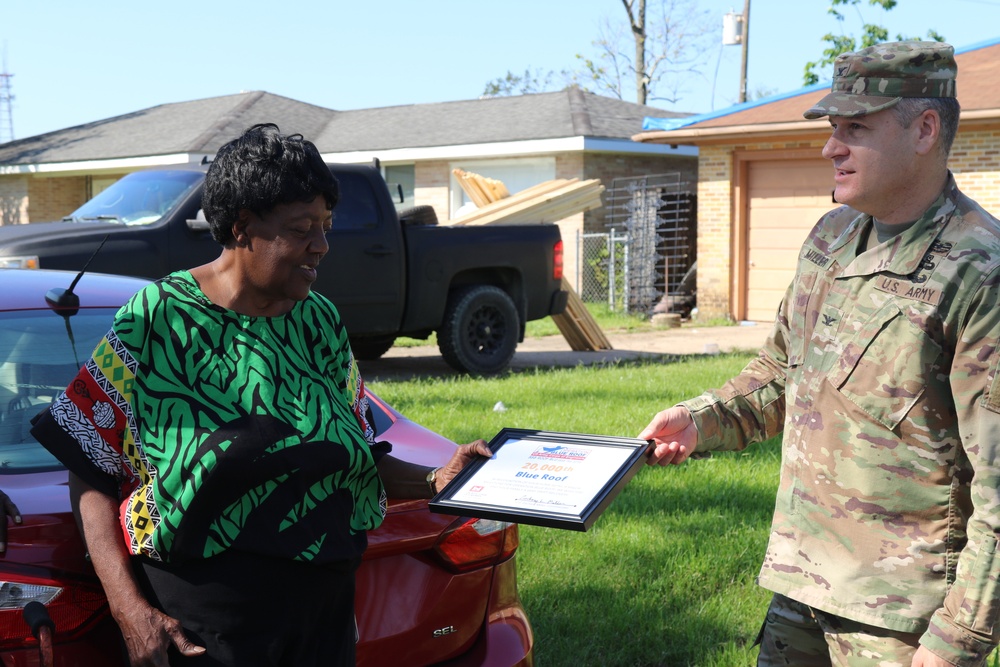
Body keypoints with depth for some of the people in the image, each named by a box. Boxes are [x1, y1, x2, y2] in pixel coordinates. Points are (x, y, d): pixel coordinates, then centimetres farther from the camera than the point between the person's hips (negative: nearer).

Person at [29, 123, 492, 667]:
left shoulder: (321, 322, 6)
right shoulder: (158, 320, -9)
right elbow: (91, 476, -8)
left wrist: (434, 480, -7)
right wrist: (129, 608, -17)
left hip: (324, 611, 5)